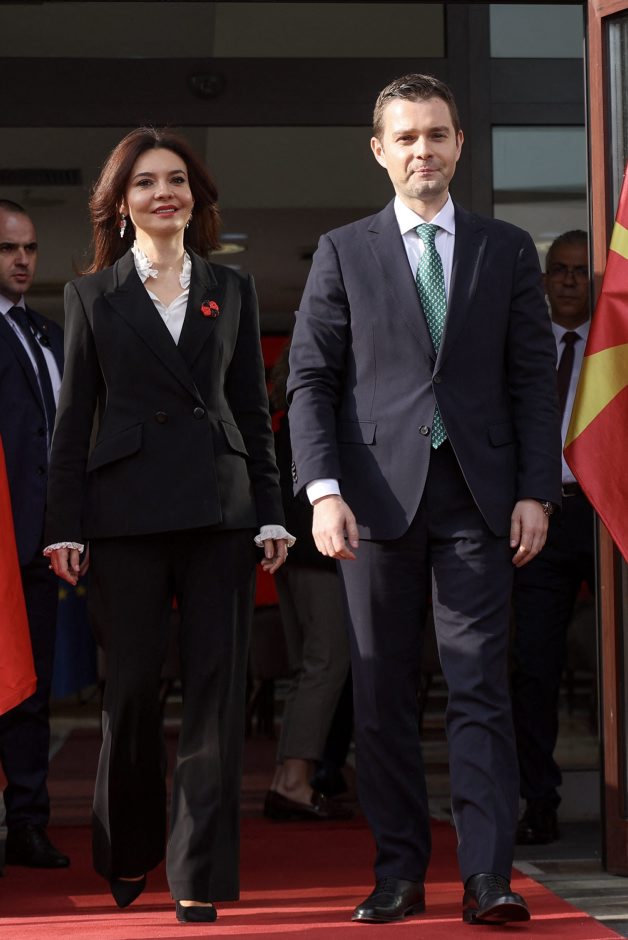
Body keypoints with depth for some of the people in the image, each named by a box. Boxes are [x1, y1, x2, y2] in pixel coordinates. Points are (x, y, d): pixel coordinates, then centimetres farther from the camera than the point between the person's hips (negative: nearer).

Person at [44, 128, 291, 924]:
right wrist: (64, 526, -1)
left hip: (220, 509, 1)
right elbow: (74, 417, 6)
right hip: (127, 508, -1)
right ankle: (127, 854, 23)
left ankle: (201, 875, 2)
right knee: (131, 687, 2)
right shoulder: (91, 296, 8)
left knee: (216, 688, -2)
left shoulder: (232, 291, 12)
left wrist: (272, 515, 4)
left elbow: (253, 409, 11)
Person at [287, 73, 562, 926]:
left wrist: (535, 492, -1)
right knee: (383, 696, 3)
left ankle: (487, 877, -6)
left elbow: (534, 379, 9)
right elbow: (311, 380, 4)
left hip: (477, 500, 0)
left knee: (480, 688, -5)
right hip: (378, 495, 0)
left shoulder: (507, 250, 11)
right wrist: (324, 490, -8)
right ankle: (400, 872, 11)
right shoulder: (343, 252, 9)